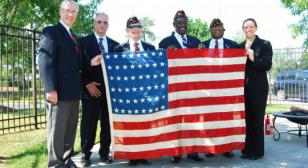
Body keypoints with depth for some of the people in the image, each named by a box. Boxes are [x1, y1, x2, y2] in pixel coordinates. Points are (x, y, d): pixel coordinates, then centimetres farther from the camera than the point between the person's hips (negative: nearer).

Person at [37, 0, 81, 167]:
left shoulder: (74, 37, 20)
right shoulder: (51, 32, -4)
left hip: (73, 92, 8)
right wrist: (51, 89, -23)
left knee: (70, 130, 13)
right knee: (57, 130, 0)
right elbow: (44, 60, -15)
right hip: (59, 92, -8)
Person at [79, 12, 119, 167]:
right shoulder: (84, 41, 2)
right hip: (91, 89, -3)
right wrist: (87, 83, -12)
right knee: (89, 123, 2)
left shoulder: (115, 45, 13)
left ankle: (104, 153, 19)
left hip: (110, 89, 4)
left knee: (107, 123, 7)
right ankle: (85, 154, 13)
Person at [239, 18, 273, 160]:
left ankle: (257, 150, 12)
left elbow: (267, 65, -11)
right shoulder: (240, 46, 12)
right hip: (243, 87, 4)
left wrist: (253, 58, -21)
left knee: (257, 119, 1)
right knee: (246, 118, 7)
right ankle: (247, 149, 17)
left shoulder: (265, 44, -2)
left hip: (258, 87, -4)